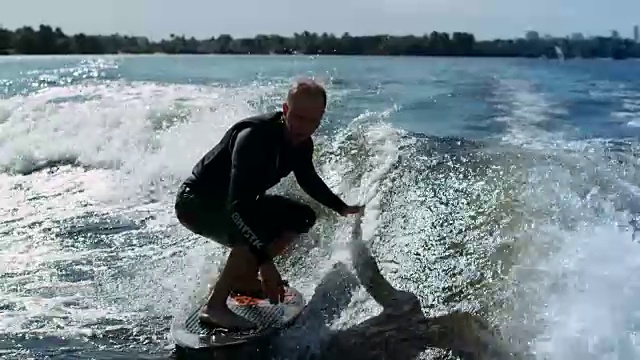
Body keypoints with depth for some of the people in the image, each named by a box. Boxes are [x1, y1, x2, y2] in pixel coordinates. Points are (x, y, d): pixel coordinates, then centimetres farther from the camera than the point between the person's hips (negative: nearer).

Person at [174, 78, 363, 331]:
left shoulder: (301, 143, -7)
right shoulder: (255, 136, -33)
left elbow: (309, 181, 16)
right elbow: (237, 203, -42)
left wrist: (343, 209, 18)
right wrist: (265, 263, -48)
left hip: (238, 200, 9)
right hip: (196, 201, -9)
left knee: (302, 217, 6)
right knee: (258, 231, -33)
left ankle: (242, 279, 10)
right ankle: (214, 307, -20)